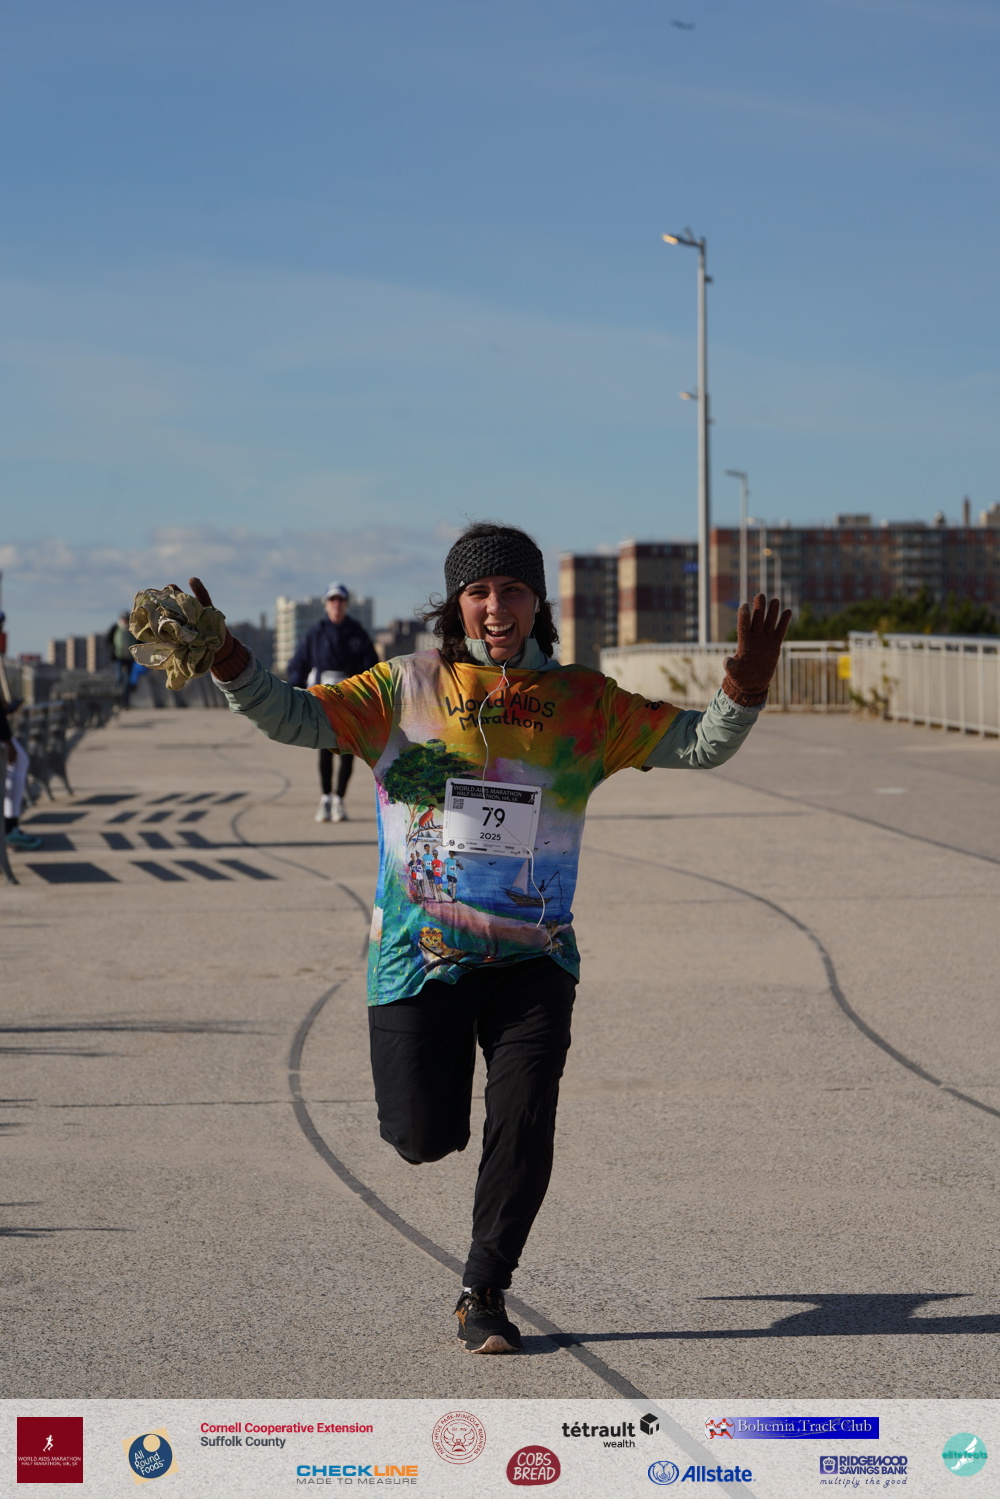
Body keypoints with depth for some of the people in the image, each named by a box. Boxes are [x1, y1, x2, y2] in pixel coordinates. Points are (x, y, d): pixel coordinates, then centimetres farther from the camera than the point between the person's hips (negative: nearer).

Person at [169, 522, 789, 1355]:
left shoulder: (582, 703, 5)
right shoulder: (406, 690, 1)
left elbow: (699, 744, 2)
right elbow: (296, 718, -7)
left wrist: (745, 684, -17)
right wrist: (229, 664, -24)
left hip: (532, 951, 1)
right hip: (420, 947, -1)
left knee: (525, 1123, -9)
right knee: (426, 1137, -2)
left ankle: (483, 1297, 10)